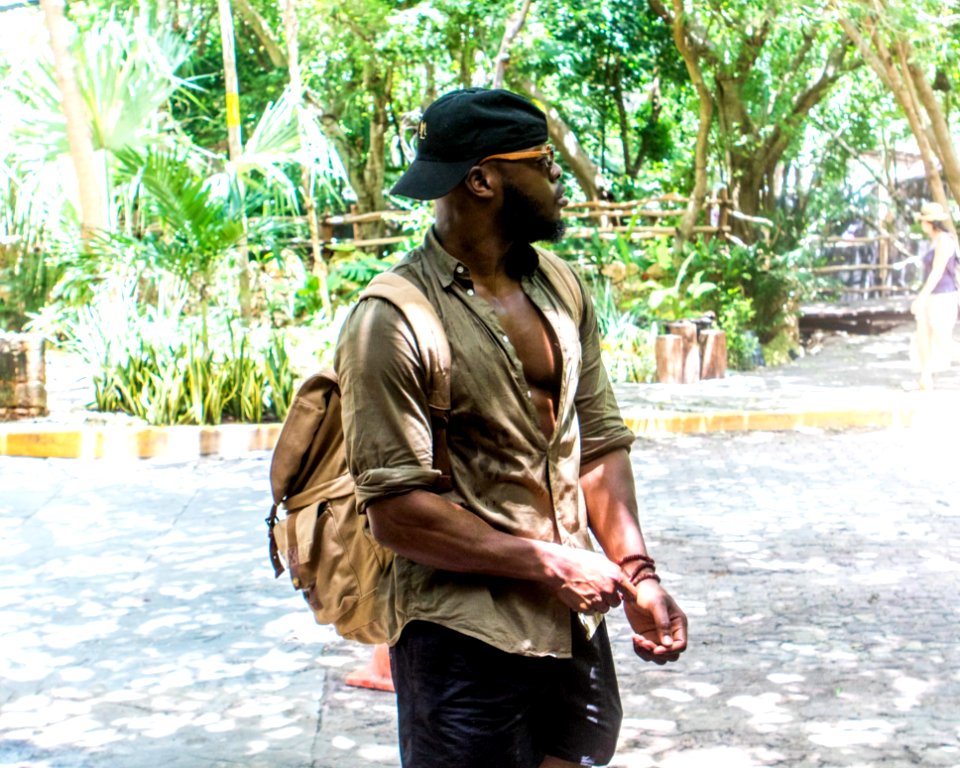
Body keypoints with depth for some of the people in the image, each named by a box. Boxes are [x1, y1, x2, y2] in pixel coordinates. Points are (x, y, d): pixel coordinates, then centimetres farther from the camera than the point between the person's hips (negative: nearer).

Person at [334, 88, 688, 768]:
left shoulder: (560, 289, 7)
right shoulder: (392, 323, -17)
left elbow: (600, 439, 10)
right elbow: (397, 512, -19)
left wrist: (636, 572, -3)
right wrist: (547, 562, -15)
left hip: (575, 625, 7)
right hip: (464, 641, -7)